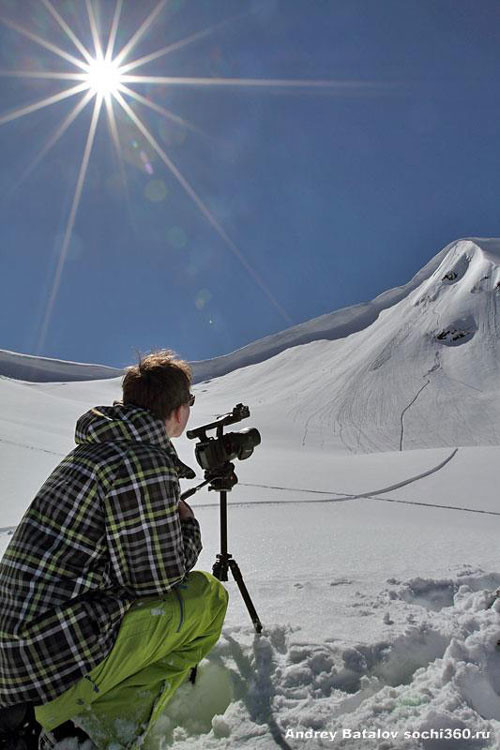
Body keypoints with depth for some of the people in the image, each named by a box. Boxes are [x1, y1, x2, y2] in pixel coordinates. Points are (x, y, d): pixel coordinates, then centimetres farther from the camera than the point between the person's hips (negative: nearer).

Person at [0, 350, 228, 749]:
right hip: (62, 661, -8)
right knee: (207, 596, 2)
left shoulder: (89, 450, 10)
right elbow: (158, 577, -13)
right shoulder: (145, 465, -19)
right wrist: (189, 525, 4)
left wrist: (172, 517, 14)